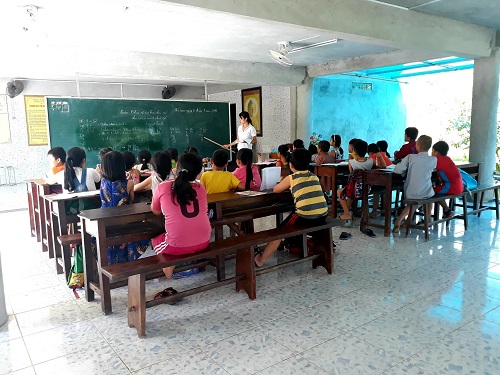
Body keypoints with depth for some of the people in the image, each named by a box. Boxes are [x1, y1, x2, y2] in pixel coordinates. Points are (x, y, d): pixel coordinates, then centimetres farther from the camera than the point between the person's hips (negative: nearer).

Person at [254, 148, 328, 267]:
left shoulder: (290, 178, 1)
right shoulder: (314, 176, 14)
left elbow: (276, 190, 15)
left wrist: (287, 186, 33)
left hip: (305, 217, -6)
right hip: (322, 216, 6)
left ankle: (261, 260, 16)